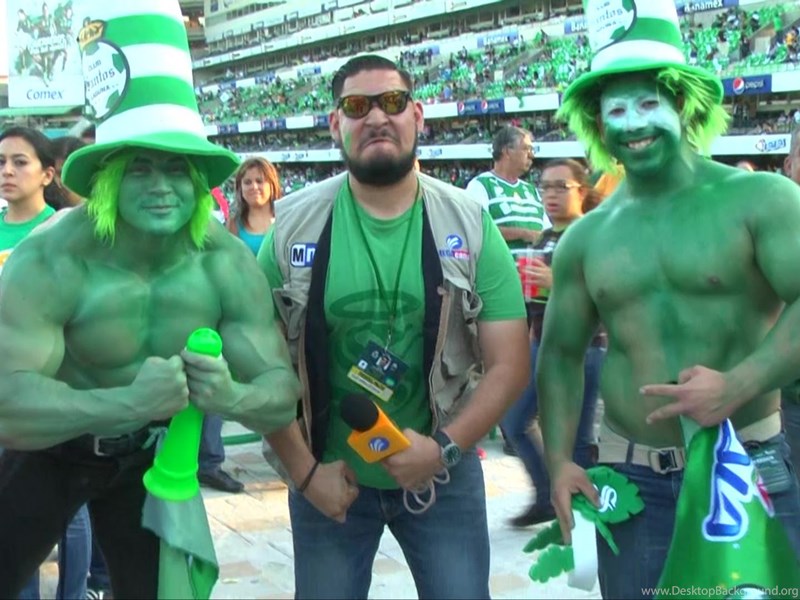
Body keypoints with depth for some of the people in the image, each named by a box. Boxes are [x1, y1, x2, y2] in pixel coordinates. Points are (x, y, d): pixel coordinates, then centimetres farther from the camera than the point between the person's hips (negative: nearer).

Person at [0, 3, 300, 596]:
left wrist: (232, 397, -43)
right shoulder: (48, 262, -29)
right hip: (48, 448, -2)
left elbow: (283, 391, -19)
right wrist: (129, 402, -51)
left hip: (155, 450, 3)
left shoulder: (230, 265, -20)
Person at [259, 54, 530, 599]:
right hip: (329, 478, 0)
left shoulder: (470, 223, -6)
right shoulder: (294, 226, -7)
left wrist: (445, 447, -17)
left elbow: (509, 363, -6)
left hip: (443, 475, 0)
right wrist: (303, 471, -7)